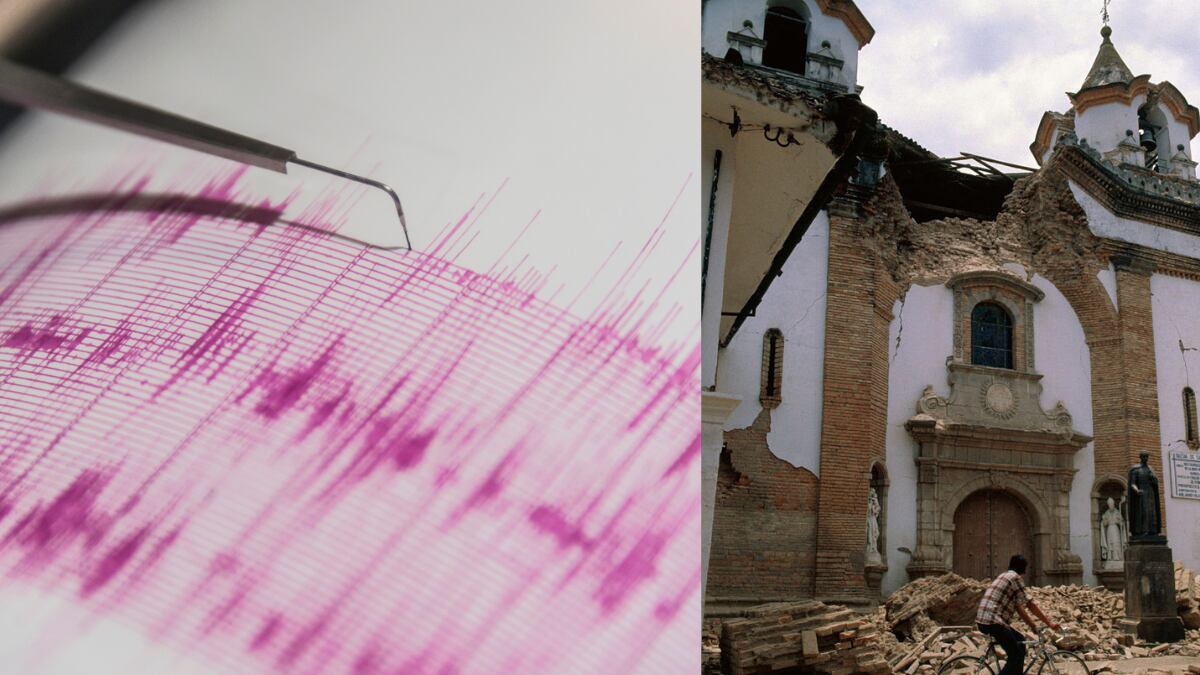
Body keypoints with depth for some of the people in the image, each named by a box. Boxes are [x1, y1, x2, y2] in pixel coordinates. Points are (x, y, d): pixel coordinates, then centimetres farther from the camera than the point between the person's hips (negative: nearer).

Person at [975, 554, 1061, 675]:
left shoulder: (1005, 576, 23)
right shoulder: (1015, 577, -5)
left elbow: (1019, 607, 24)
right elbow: (1031, 605, -6)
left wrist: (1033, 625, 22)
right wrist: (1049, 622, 1)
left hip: (984, 620, 10)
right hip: (993, 621, -10)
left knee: (1020, 641, 22)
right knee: (1016, 656, -4)